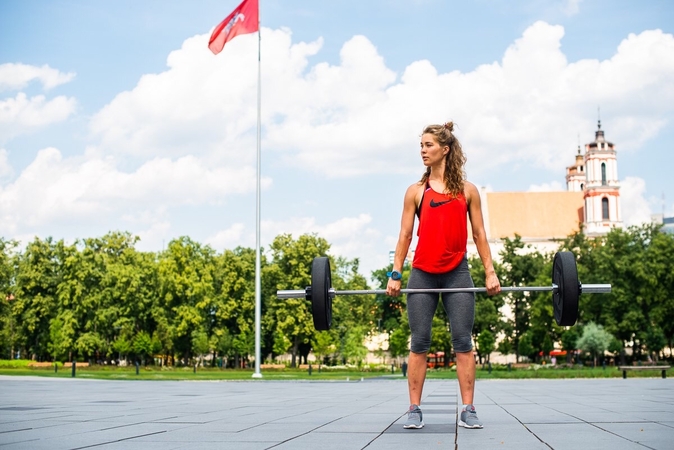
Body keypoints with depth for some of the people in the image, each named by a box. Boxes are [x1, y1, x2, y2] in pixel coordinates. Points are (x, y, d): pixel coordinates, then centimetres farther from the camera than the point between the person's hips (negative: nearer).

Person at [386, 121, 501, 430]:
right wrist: (395, 274, -3)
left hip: (457, 273, 0)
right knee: (419, 343, 1)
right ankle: (414, 410, 5)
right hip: (422, 274, 1)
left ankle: (468, 410, 1)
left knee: (463, 342, -2)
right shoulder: (416, 191, 6)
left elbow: (479, 234, 6)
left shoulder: (467, 190, 6)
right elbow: (405, 235, 4)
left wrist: (490, 272, -1)